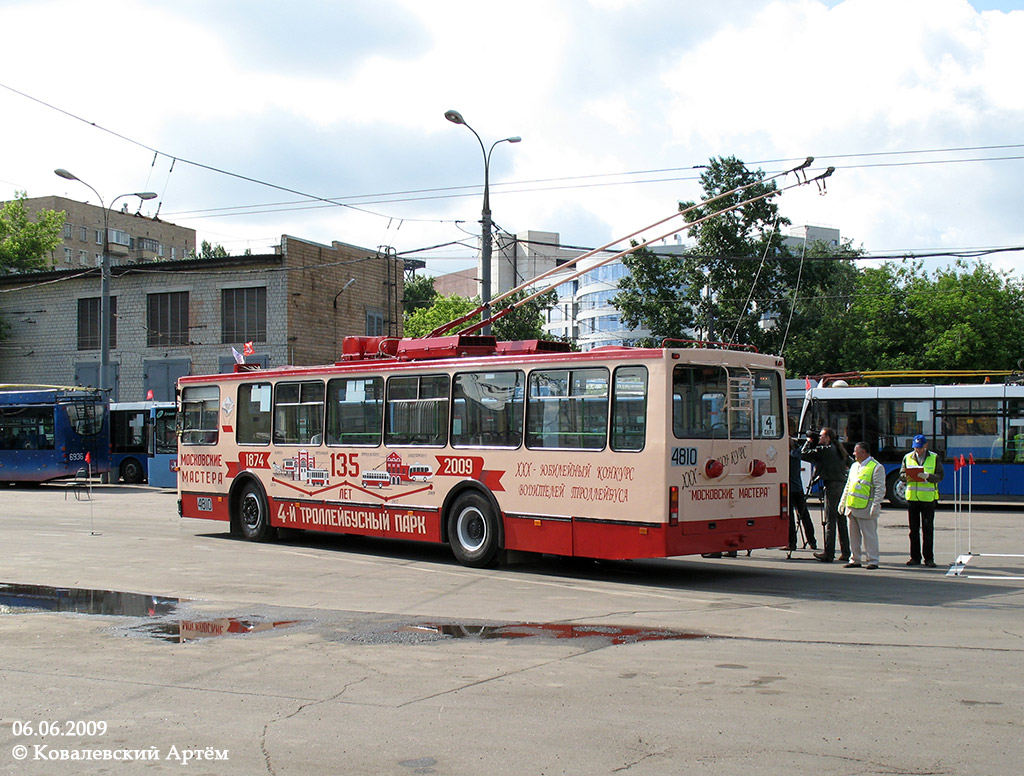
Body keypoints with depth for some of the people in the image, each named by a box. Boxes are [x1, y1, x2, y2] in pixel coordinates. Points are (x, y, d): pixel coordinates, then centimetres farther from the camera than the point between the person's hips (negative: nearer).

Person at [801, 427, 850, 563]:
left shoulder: (825, 450, -8)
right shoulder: (838, 450, 15)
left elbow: (804, 454, -8)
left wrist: (809, 441, 10)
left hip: (832, 485, -8)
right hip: (843, 484, 8)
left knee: (830, 521, -5)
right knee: (842, 521, 11)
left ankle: (829, 554, -4)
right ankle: (846, 553, 13)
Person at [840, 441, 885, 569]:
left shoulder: (876, 467, -6)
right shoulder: (854, 466, 19)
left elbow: (880, 489, -10)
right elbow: (848, 485, 24)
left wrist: (875, 506, -17)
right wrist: (843, 502, 19)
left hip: (866, 509, -7)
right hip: (851, 507, 7)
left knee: (869, 535, -3)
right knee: (854, 535, 10)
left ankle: (872, 560, 3)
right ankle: (855, 560, 16)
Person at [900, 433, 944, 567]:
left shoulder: (934, 458, 3)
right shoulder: (908, 457, 10)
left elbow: (940, 476, -2)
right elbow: (901, 475, 11)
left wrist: (928, 476, -20)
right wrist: (906, 476, -12)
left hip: (928, 497, -2)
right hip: (912, 497, 2)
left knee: (928, 529, -1)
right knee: (914, 529, 6)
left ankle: (928, 558, 5)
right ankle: (915, 557, 12)